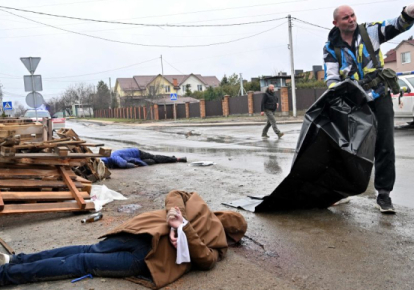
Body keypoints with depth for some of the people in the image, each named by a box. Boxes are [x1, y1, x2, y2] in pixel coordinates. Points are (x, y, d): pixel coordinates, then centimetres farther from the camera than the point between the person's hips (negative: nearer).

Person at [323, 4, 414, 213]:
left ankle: (383, 194, 9)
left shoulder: (370, 32, 1)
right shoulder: (331, 48, -2)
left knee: (384, 147, -1)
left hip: (380, 98, 0)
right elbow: (331, 78, -8)